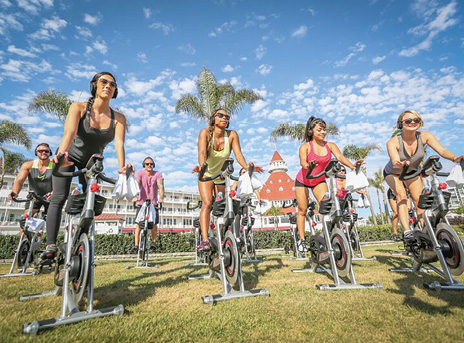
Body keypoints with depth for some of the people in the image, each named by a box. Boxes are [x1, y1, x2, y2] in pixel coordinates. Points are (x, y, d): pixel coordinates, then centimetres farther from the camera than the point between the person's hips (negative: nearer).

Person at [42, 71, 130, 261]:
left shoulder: (118, 118, -18)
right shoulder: (78, 108, -20)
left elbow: (119, 143, -32)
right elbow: (69, 133, -37)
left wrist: (122, 166, -50)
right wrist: (62, 153, -56)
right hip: (69, 157, -1)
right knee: (59, 198, -15)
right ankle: (51, 245, -8)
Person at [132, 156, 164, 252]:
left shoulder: (158, 174, -9)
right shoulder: (140, 173, -8)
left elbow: (160, 186, -21)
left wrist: (161, 198, -39)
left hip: (153, 203, 0)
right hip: (141, 202, 0)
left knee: (154, 224, -2)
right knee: (138, 224, -7)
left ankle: (153, 243, 18)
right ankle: (136, 245, 0)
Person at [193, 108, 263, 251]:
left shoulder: (232, 135, -14)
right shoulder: (205, 132, -18)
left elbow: (238, 154, -22)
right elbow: (202, 151, -33)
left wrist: (247, 167, -41)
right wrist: (201, 165, -52)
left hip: (222, 176, 2)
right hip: (206, 175, -2)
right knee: (207, 203, -22)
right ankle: (204, 240, -22)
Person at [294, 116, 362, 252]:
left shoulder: (330, 145, -7)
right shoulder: (305, 147, -16)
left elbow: (340, 156, -21)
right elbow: (302, 161, -32)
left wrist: (352, 165, -40)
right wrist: (308, 166, -55)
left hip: (319, 181, 3)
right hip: (303, 181, -2)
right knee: (302, 210, 4)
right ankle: (301, 240, 15)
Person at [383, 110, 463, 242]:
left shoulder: (425, 136, -21)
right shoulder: (393, 142, -30)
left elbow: (442, 150, -31)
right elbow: (395, 162, -43)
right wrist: (401, 164, -66)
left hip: (412, 172, 4)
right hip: (393, 173, -3)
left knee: (420, 199, -9)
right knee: (401, 195, -25)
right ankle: (407, 231, -28)